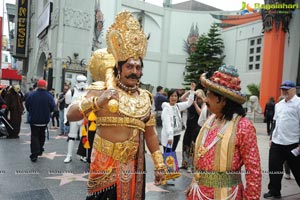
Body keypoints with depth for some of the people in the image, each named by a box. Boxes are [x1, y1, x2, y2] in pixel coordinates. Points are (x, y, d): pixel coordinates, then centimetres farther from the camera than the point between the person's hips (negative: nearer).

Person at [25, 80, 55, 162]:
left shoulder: (31, 95, -11)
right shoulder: (49, 96, -13)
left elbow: (27, 105, 0)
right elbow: (52, 107, -8)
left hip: (33, 119, -1)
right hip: (44, 120, 1)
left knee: (34, 136, 1)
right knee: (42, 135, 20)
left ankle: (34, 154, -9)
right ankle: (40, 150, 32)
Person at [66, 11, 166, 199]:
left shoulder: (145, 97, 7)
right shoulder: (103, 89, -5)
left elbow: (150, 134, 11)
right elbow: (70, 115, -13)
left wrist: (159, 164, 10)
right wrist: (97, 101, -28)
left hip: (133, 164, 4)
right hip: (105, 163, -3)